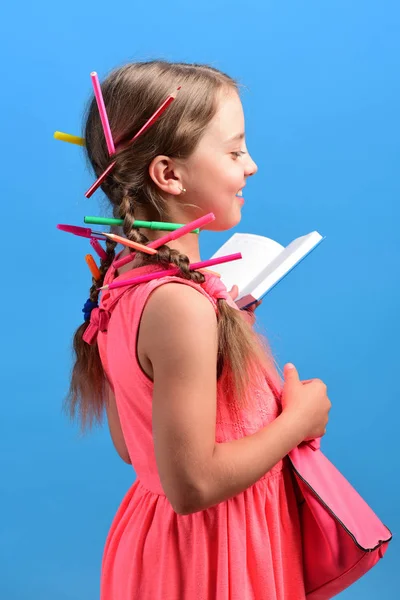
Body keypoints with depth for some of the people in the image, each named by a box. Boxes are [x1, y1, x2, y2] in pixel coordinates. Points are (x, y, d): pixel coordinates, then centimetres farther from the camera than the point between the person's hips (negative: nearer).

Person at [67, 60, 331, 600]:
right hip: (219, 556, -8)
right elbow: (192, 485, -27)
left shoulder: (122, 276, -1)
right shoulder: (180, 303, -29)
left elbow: (130, 445, 5)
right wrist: (300, 418, -15)